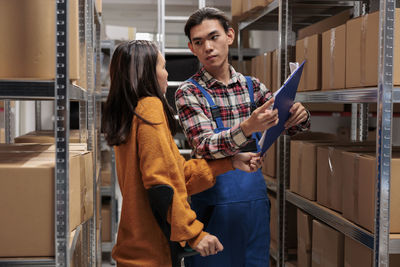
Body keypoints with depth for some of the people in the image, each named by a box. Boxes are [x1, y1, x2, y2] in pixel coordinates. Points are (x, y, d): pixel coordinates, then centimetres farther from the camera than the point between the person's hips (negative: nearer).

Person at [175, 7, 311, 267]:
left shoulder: (253, 87, 7)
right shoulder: (189, 92, -7)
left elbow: (290, 124, 10)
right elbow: (205, 147, -20)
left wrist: (300, 115, -15)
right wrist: (248, 127, -37)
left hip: (255, 197, 4)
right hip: (215, 201, -4)